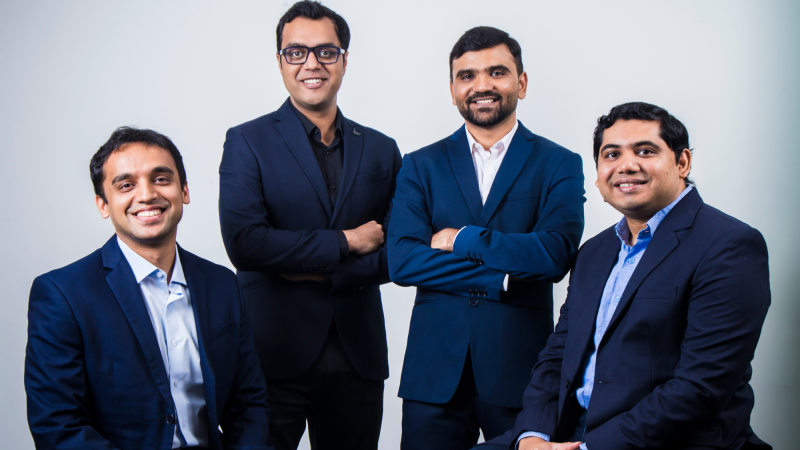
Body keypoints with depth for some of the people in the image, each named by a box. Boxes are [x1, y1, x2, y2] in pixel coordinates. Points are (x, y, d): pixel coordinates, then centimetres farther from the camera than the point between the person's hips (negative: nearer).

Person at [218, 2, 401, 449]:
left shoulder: (381, 149, 10)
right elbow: (244, 243, -14)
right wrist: (344, 243, -10)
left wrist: (320, 273, -10)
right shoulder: (247, 142, -1)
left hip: (357, 358, 3)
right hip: (274, 357, -3)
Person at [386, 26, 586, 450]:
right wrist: (501, 277, -12)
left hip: (519, 367, -1)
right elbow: (401, 261, -5)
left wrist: (459, 239, -8)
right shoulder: (421, 166, 8)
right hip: (435, 370, 1)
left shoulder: (559, 165, 4)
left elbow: (556, 254, -12)